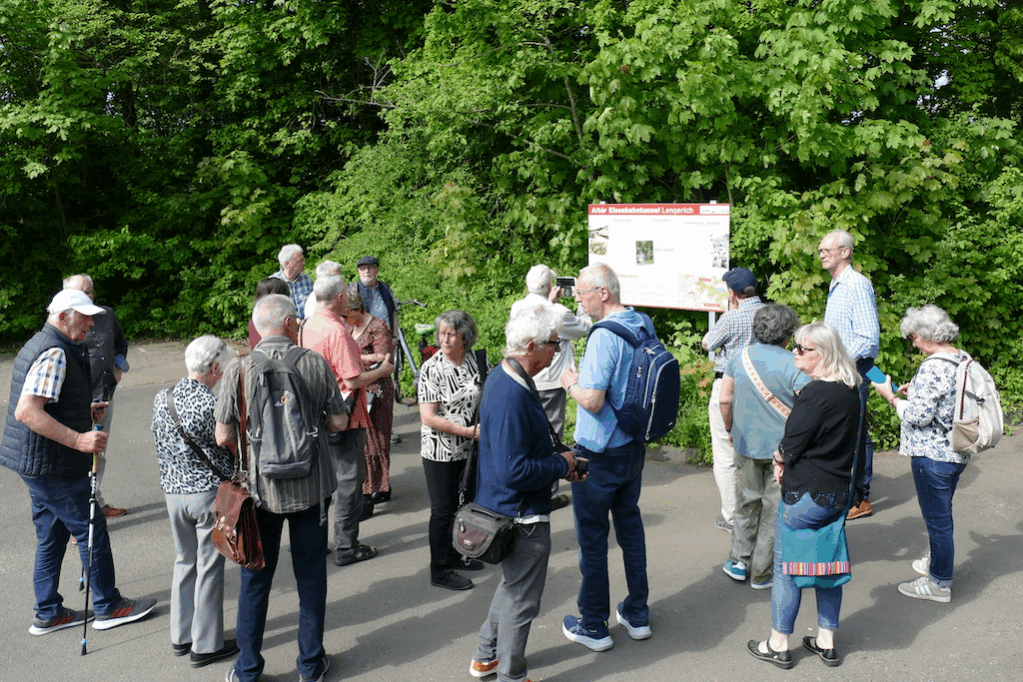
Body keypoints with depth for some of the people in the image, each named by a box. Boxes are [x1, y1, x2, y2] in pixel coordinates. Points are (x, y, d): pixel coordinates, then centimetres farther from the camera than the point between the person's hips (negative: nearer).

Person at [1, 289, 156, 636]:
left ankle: (48, 613, 26)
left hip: (35, 461, 11)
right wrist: (78, 439, -31)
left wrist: (85, 410, 19)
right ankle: (108, 607, 13)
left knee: (51, 535, 17)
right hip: (53, 465, -11)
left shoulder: (39, 344, 15)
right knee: (91, 530, 1)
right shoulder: (55, 353, -20)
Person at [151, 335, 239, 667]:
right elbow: (228, 453, -13)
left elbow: (160, 447, 11)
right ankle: (206, 645, 13)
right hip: (209, 491, -6)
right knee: (209, 568, 4)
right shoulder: (212, 404, -19)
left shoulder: (162, 399, 1)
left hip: (172, 491, 6)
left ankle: (181, 636, 30)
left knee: (184, 562, 20)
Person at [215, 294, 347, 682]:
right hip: (311, 487, 0)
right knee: (311, 575, 14)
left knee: (255, 578, 13)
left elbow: (223, 437, -9)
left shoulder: (238, 370, -11)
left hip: (260, 489, 0)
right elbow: (338, 422, -4)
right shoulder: (315, 364, -9)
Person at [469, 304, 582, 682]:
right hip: (522, 516, -11)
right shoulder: (512, 396, -30)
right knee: (522, 598, 9)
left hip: (505, 507, 11)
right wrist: (560, 465, -18)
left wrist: (558, 459, 6)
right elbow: (513, 471, -32)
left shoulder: (504, 376, 3)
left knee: (512, 585, 27)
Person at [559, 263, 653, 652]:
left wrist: (571, 384, -8)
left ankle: (593, 626, 19)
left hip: (599, 453, -8)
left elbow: (592, 401, -27)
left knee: (592, 536, 6)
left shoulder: (604, 336, -24)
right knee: (630, 522, 20)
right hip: (634, 446, 8)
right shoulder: (644, 325, 3)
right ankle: (637, 615, 31)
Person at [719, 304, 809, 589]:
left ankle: (739, 560, 25)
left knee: (747, 500, 20)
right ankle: (762, 572, 17)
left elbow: (725, 399, 4)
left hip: (746, 444, 4)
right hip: (783, 447, -4)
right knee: (775, 507, 9)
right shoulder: (792, 365, -16)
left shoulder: (740, 357, -2)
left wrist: (730, 428, 19)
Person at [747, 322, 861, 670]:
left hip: (805, 496, -8)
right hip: (840, 493, 8)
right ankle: (826, 642, 28)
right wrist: (788, 462, 6)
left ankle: (778, 646, 18)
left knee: (785, 567, 6)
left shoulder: (815, 394, -22)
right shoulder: (850, 391, 6)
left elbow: (791, 446, -19)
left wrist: (779, 458, 4)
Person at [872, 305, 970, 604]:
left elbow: (919, 415, -23)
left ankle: (939, 583, 15)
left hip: (932, 456, -9)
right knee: (942, 513, 26)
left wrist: (891, 396, -10)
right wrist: (916, 391, 14)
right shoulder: (964, 360, 5)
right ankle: (939, 560, 43)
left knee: (937, 518, 3)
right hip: (957, 453, 10)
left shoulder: (933, 368, -24)